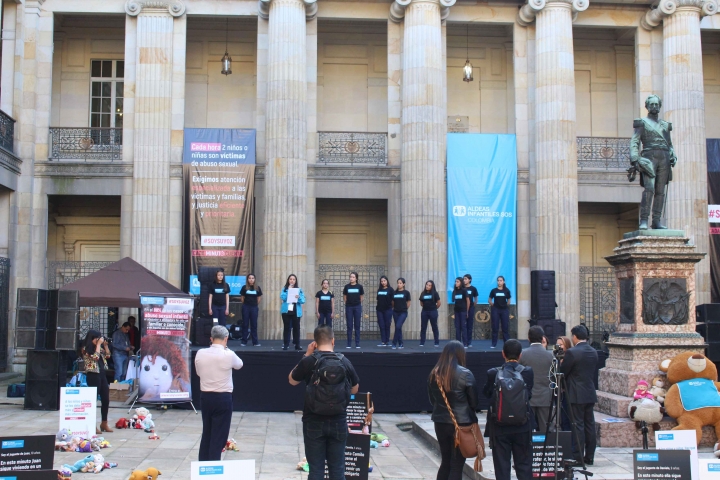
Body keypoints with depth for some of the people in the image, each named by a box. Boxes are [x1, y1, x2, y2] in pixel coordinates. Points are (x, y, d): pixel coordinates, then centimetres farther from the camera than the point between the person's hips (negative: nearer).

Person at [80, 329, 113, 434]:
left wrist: (105, 345, 5)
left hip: (102, 374, 8)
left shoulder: (98, 347, 16)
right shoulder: (85, 349, -8)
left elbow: (107, 355, 17)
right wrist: (98, 344, -14)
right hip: (93, 375, -8)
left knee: (106, 399, 9)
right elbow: (95, 357, -20)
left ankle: (104, 423, 20)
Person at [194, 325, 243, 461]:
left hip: (205, 397, 4)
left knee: (206, 433, 17)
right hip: (223, 398, -4)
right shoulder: (228, 355, -14)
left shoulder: (200, 354, -4)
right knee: (219, 435, 4)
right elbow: (239, 365, 8)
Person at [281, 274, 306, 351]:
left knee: (296, 328, 0)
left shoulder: (299, 289, 5)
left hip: (296, 312, 0)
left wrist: (299, 298, -23)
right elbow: (283, 297, -11)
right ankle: (285, 345, 6)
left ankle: (297, 345, 2)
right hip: (286, 311, 0)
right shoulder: (284, 289, 5)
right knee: (287, 328, 3)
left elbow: (303, 300, -2)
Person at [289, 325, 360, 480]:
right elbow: (355, 389, 9)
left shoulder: (309, 361, -10)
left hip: (314, 422, -2)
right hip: (338, 422, 2)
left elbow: (292, 381, 8)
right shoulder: (345, 362, -3)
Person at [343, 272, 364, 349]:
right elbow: (344, 297, 10)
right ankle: (349, 344, 7)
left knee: (357, 326, 3)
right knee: (349, 326, 3)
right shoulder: (347, 286, 1)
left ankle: (357, 344, 8)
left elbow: (361, 297, 8)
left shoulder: (359, 286, 0)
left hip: (357, 307, 0)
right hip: (349, 307, 0)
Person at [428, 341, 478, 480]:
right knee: (456, 466, 2)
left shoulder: (434, 374, 0)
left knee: (445, 463, 16)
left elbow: (432, 399, 9)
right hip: (461, 423, -5)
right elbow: (473, 401, -4)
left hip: (440, 422, 5)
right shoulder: (465, 374, -13)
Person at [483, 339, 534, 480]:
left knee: (502, 467, 8)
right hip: (522, 426, 1)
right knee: (524, 466, 11)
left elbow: (486, 393, 0)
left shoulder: (493, 373, -10)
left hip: (499, 426, 0)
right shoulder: (528, 372, -8)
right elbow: (529, 395, -2)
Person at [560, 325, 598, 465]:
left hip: (576, 395, -7)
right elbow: (592, 372, 13)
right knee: (590, 425, 10)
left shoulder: (571, 352, -15)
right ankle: (589, 457, 15)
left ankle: (578, 457, 0)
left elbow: (563, 373, -9)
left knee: (578, 425, -3)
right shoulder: (593, 352, 7)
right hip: (590, 394, 7)